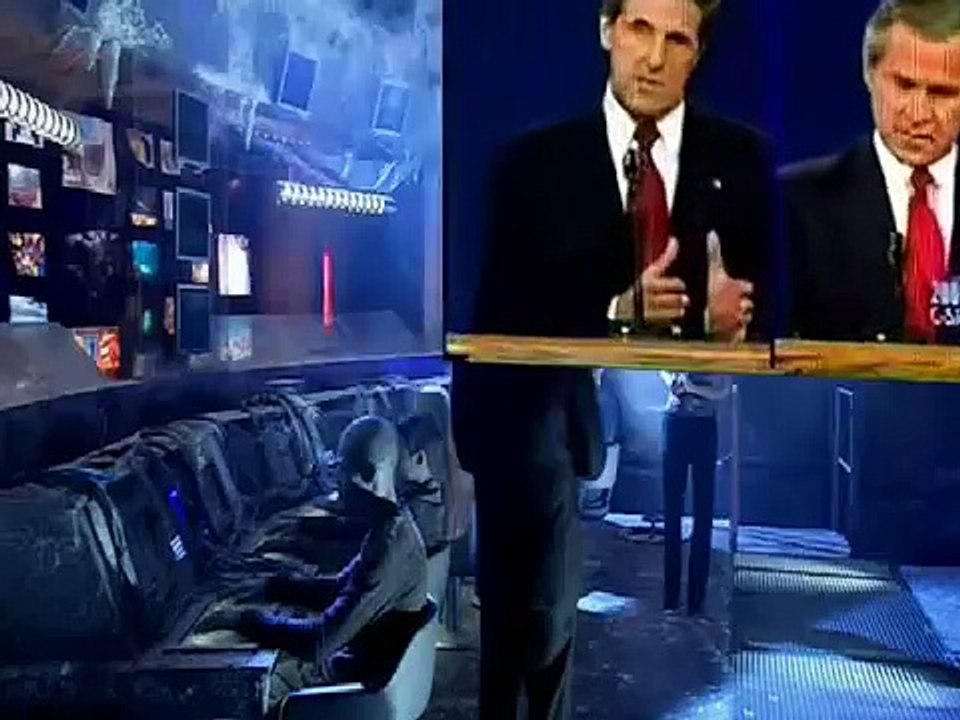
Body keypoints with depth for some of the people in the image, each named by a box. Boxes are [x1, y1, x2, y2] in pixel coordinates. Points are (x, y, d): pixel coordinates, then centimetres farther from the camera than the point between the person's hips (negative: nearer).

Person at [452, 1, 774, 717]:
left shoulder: (739, 158, 9)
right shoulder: (534, 160, 3)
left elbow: (764, 298, 7)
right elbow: (502, 315, -3)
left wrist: (724, 313, -16)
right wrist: (615, 311, -17)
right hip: (564, 422, -1)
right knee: (541, 629, 0)